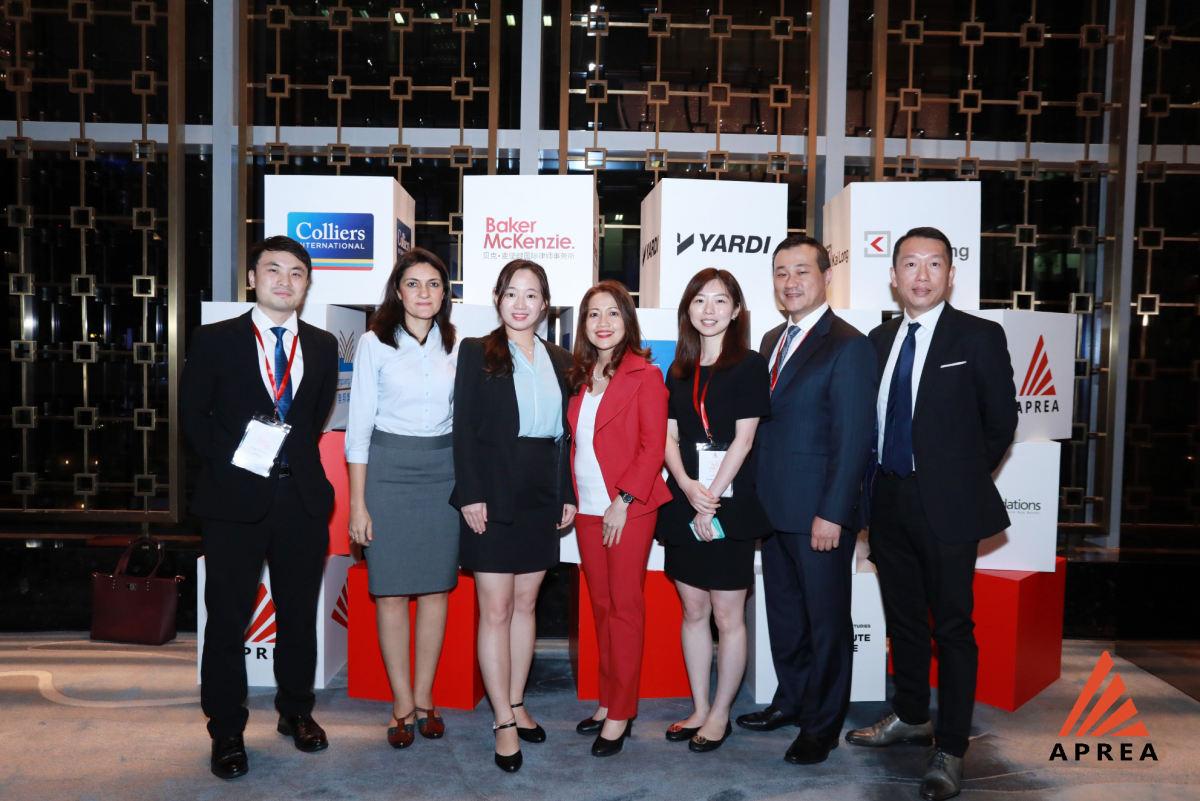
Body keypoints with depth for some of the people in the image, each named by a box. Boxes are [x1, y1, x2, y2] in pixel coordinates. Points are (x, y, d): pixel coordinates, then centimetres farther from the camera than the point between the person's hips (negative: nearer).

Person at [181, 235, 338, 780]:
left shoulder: (322, 346, 10)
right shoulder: (215, 340, 2)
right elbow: (193, 414, 3)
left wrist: (293, 453, 3)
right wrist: (230, 456, -7)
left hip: (302, 496, 3)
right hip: (234, 496, -2)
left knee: (300, 613, 12)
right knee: (227, 618, 5)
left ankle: (296, 712, 30)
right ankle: (227, 732, 19)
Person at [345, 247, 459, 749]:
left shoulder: (455, 346, 8)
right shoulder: (375, 343, -1)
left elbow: (463, 419, 12)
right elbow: (359, 426, -3)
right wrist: (357, 503, -7)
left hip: (443, 471, 3)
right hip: (388, 469, -3)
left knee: (437, 588, 7)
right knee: (390, 591, 1)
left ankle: (424, 696, 21)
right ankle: (402, 703, 15)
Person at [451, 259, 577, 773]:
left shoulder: (560, 361, 10)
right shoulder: (476, 353, -1)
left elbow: (566, 434, 11)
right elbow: (464, 428, -6)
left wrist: (568, 495, 5)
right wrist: (470, 494, -13)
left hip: (542, 496, 4)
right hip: (493, 495, -4)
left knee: (525, 603, 12)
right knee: (495, 610, -1)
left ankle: (515, 706, 24)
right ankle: (505, 721, 7)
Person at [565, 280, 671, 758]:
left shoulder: (644, 375, -6)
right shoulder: (581, 377, 11)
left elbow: (653, 447, -11)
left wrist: (624, 501, -16)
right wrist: (570, 497, 6)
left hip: (629, 508, -6)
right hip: (588, 508, 6)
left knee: (625, 606, 1)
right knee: (601, 606, 12)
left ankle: (621, 713, 10)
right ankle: (609, 701, 24)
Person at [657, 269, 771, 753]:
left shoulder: (749, 365, -3)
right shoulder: (679, 371, 11)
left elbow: (742, 440, -9)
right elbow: (669, 437, 6)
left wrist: (712, 501, -13)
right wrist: (687, 486, -11)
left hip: (729, 503, -5)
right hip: (684, 501, 5)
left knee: (727, 616, 2)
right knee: (693, 610, 12)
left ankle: (720, 715, 16)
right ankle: (699, 709, 24)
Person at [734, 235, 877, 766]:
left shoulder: (848, 346, -12)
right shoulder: (772, 340, 13)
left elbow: (854, 439, -16)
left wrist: (832, 514, -19)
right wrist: (759, 497, 10)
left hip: (820, 515, -7)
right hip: (775, 508, 8)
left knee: (827, 620, 7)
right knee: (783, 612, 19)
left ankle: (822, 724, 22)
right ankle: (792, 700, 36)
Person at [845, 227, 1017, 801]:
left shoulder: (979, 337, -6)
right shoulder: (880, 340, 8)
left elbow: (1001, 422, -1)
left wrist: (964, 479, 5)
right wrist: (877, 487, 6)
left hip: (946, 506, -5)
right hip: (889, 500, 5)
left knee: (952, 626, 3)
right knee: (903, 618, 18)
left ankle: (950, 749, 15)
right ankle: (911, 716, 36)